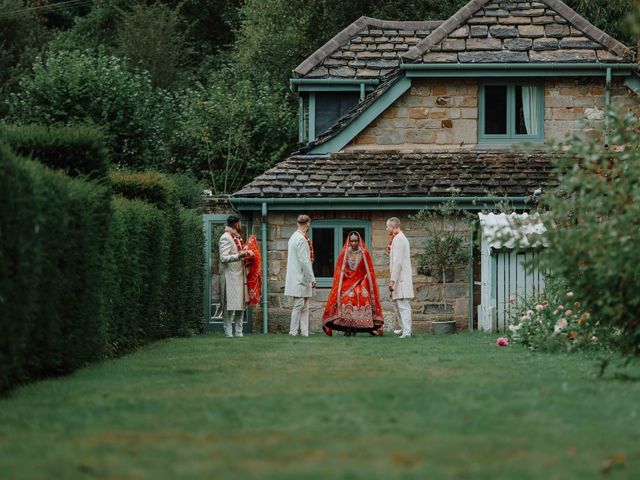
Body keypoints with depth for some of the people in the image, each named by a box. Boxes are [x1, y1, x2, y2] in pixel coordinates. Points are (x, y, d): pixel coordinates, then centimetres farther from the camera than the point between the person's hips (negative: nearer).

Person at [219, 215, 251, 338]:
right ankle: (228, 332, -6)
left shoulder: (238, 237, 18)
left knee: (241, 304, 9)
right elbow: (224, 258, -19)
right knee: (229, 306, -8)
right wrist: (238, 256, -31)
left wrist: (246, 256, 13)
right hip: (230, 276, -9)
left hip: (240, 275, 9)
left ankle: (239, 332, 14)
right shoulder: (225, 238, -10)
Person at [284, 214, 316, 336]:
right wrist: (312, 279, -15)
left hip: (300, 279, 10)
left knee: (304, 307, 10)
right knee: (299, 305, -7)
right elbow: (304, 261, -19)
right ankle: (294, 331, -4)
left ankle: (304, 331, 9)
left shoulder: (294, 237, 16)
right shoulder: (301, 239, -16)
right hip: (300, 279, -10)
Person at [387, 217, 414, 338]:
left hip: (401, 278, -11)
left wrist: (392, 280, -22)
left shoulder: (398, 239, -14)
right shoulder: (402, 238, 19)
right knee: (395, 302, 18)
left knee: (403, 305, -11)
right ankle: (405, 328, 22)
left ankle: (407, 331, -13)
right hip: (400, 278, 11)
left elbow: (397, 261, -21)